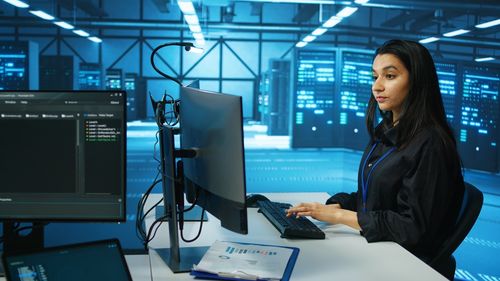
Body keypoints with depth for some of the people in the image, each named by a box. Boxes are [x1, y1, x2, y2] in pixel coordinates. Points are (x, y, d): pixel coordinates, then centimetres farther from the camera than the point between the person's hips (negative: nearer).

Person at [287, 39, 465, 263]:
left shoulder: (429, 145, -18)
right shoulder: (385, 132, 9)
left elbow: (414, 227, -19)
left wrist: (340, 215, -19)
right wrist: (333, 206, -3)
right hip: (370, 244, 8)